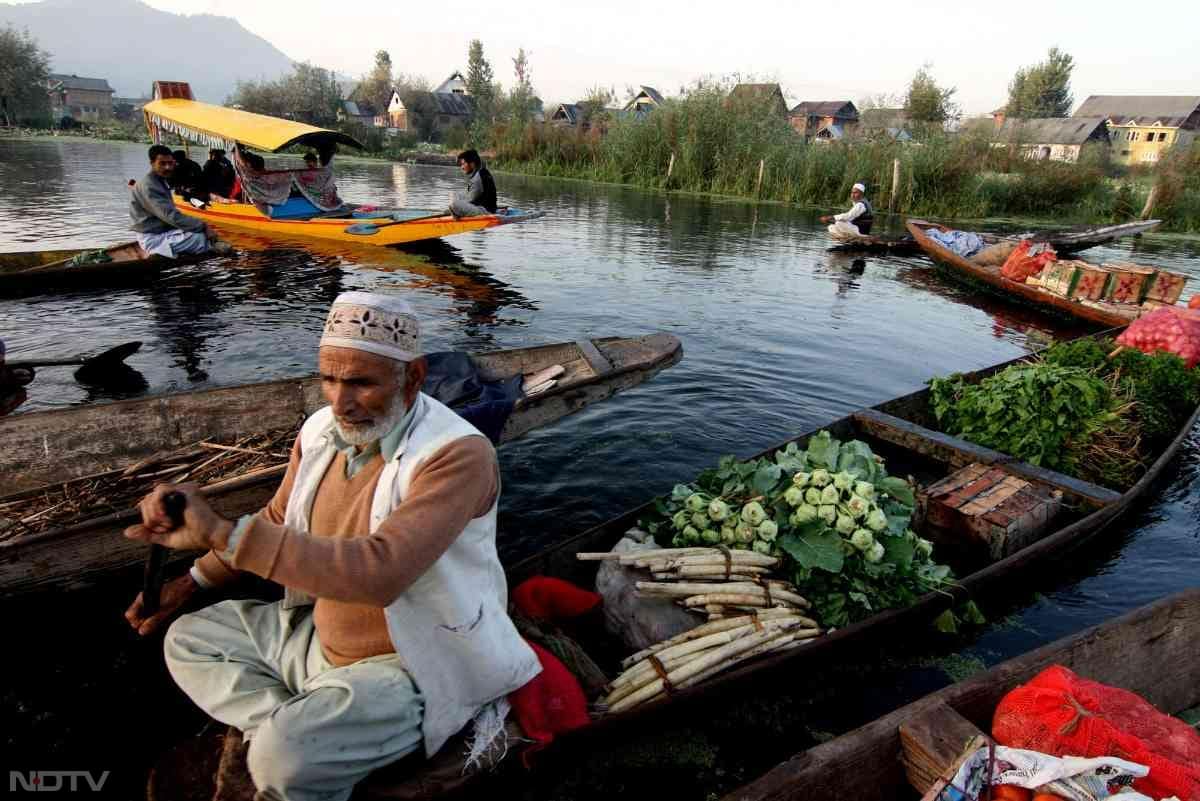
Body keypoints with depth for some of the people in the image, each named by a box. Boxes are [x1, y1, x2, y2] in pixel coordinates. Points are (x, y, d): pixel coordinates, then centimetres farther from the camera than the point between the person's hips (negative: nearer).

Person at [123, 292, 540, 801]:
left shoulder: (458, 454, -28)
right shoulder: (322, 430, -5)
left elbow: (380, 572, -41)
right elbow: (278, 520, 15)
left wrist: (221, 532, -40)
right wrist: (194, 580, 6)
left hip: (414, 664, -7)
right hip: (322, 636, 8)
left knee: (287, 758, -28)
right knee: (189, 639, 12)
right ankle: (299, 737, -4)